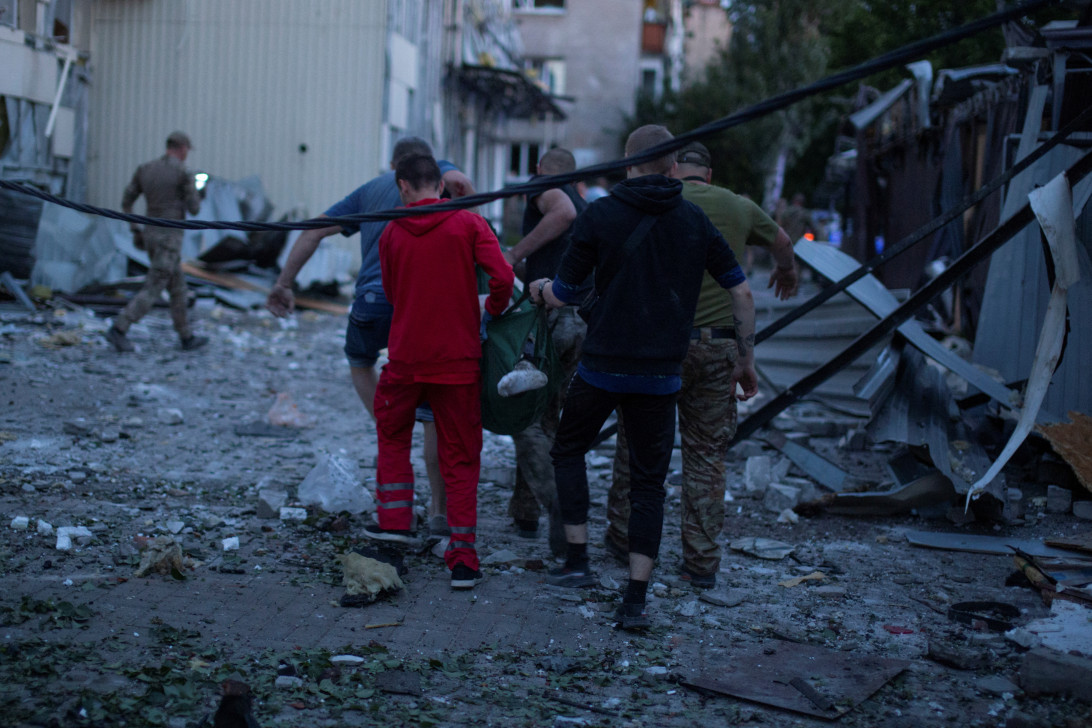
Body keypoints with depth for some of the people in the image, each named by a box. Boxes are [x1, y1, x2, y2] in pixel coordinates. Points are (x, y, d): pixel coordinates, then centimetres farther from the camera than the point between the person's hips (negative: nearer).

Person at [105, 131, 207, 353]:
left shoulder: (145, 169, 8)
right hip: (169, 238, -8)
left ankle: (187, 338, 22)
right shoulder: (183, 173, -11)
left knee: (177, 286, 17)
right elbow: (194, 209, -8)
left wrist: (135, 231, 17)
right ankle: (118, 330, -16)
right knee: (152, 290, -7)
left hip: (151, 235, 8)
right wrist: (195, 196, 16)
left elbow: (126, 202, 8)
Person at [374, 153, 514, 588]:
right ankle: (463, 560, 5)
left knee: (392, 438, 24)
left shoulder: (391, 234, 2)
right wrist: (489, 315, 3)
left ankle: (394, 527, 16)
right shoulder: (468, 224, -4)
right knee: (461, 459, 8)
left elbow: (393, 295, 11)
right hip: (458, 358, -1)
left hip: (406, 356, 1)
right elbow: (502, 278, -15)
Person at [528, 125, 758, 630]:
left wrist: (540, 290, 22)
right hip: (662, 374, 2)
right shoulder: (695, 221, 3)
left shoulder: (599, 216, -5)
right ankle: (635, 600, 5)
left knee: (569, 450, 22)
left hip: (602, 366, -2)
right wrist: (746, 361, 16)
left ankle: (577, 561, 15)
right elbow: (741, 294, 5)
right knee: (649, 482, 9)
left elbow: (562, 296, -2)